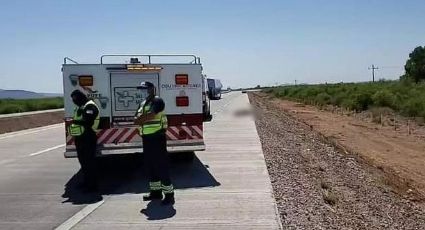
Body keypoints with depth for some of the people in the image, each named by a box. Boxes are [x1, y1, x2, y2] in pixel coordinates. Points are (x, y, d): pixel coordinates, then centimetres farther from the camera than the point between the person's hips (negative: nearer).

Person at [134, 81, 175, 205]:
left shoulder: (157, 101, -10)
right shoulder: (142, 104, 17)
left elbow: (150, 116, -23)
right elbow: (137, 120, 13)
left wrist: (140, 119, -6)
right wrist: (142, 119, -9)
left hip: (157, 138, -9)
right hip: (146, 138, 9)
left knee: (162, 166, -7)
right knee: (150, 166, 14)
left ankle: (169, 194, -1)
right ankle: (155, 191, 26)